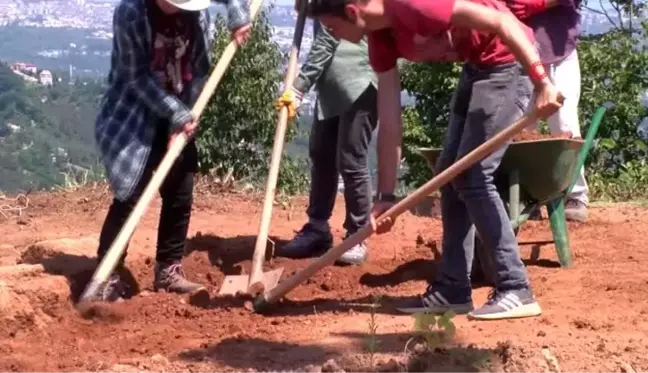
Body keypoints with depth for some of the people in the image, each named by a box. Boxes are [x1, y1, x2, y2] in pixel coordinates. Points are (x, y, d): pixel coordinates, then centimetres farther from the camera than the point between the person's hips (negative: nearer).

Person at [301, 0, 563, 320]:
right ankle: (453, 290, 15)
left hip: (509, 62, -10)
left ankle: (516, 290, -6)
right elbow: (389, 121, 4)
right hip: (476, 68, 10)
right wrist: (386, 195, 3)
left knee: (472, 176, -12)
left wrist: (542, 82, -30)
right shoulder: (381, 39, 3)